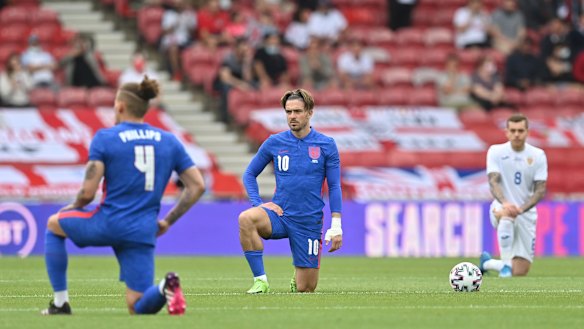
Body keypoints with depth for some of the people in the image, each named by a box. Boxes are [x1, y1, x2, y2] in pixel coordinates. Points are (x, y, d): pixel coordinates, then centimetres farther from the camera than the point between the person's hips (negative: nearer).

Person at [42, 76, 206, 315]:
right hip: (143, 233, 3)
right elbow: (197, 186, 7)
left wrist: (74, 207, 13)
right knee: (138, 308, 8)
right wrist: (168, 221, 14)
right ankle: (164, 288, -27)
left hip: (108, 224, -3)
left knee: (54, 225, 27)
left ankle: (60, 302, 21)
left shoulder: (105, 138, -3)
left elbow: (88, 192, -9)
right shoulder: (169, 141, 10)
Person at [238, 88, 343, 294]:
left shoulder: (326, 145, -1)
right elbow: (250, 174, 11)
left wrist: (336, 227, -6)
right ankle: (260, 280, -24)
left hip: (309, 221, -1)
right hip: (279, 214, 1)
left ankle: (298, 275, 40)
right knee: (246, 219, -34)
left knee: (304, 289, 1)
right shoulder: (274, 143, 2)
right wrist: (258, 203, -6)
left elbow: (334, 187, 1)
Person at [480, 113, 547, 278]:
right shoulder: (496, 151, -4)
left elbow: (540, 190, -6)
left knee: (519, 273, -2)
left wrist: (521, 209, -24)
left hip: (527, 214, 2)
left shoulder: (538, 155, -1)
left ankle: (488, 263, 29)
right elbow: (493, 182, -16)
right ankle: (506, 264, -30)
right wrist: (504, 203, -36)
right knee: (507, 214, -43)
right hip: (500, 208, -2)